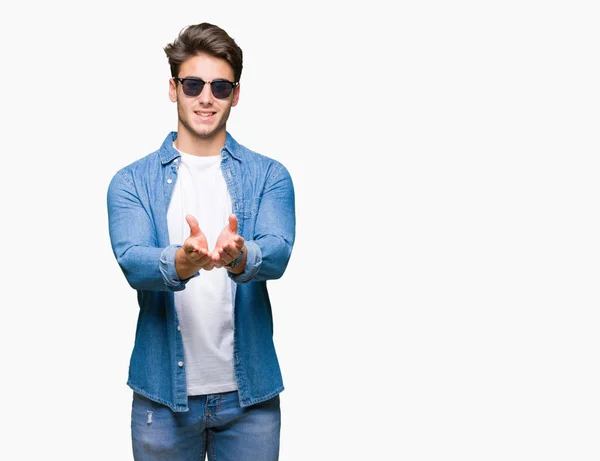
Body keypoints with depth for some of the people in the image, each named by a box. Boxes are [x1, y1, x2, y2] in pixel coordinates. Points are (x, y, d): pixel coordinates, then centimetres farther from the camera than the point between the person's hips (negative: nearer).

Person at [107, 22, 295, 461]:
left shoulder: (269, 176, 2)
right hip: (163, 391, 0)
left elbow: (277, 253, -14)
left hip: (249, 391, 0)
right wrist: (181, 262, -37)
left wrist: (239, 258, -38)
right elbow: (132, 261, -14)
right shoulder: (132, 181, 1)